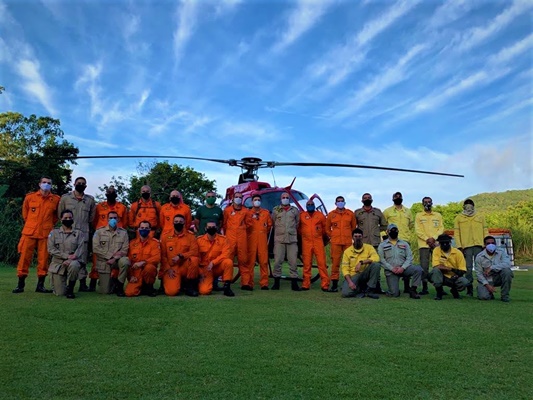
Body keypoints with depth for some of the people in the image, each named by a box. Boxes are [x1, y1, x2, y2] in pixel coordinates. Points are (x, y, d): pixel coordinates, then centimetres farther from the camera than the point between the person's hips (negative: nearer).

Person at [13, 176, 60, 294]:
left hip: (46, 234, 0)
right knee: (24, 258, 2)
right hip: (29, 232, 0)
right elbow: (25, 213, 17)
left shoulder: (56, 199, 3)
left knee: (43, 259, 3)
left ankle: (40, 285, 12)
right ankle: (20, 284, 11)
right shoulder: (29, 197, 3)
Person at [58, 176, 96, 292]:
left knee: (82, 259, 2)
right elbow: (60, 214, 11)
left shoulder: (90, 200, 9)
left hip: (84, 233, 1)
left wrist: (85, 225, 11)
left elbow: (92, 216, 17)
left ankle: (83, 283, 7)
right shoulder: (65, 198, 6)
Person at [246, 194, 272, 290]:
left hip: (263, 239, 1)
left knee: (264, 261, -3)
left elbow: (270, 225, 20)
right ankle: (248, 283, -1)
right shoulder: (248, 213, 12)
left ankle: (264, 283, 2)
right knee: (250, 261, -5)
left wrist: (264, 231, 13)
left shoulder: (266, 213, 16)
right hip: (251, 239, -1)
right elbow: (245, 225, 5)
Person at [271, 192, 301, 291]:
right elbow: (273, 223, 16)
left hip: (292, 239, 1)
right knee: (277, 261, -2)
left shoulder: (295, 210, 12)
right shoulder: (275, 210, 9)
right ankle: (276, 282, 8)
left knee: (293, 261, -1)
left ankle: (294, 283, 5)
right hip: (279, 239, -1)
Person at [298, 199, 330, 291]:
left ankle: (325, 285, -2)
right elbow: (298, 228, 18)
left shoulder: (320, 215, 8)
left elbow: (325, 227, 17)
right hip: (306, 242, 0)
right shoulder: (301, 215, 7)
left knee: (322, 263, -5)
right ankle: (306, 285, 9)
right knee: (307, 264, 2)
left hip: (318, 242, 0)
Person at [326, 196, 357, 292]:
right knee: (335, 262, -3)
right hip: (335, 242, -1)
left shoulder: (350, 213, 9)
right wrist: (333, 237, 11)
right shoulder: (331, 214, 8)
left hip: (348, 242, 1)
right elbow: (327, 229, 16)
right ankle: (334, 283, 2)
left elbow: (353, 227, 18)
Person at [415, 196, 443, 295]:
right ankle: (424, 288, 1)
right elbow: (418, 230, 1)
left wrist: (434, 238, -9)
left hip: (436, 243, 2)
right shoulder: (419, 215, 10)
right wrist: (427, 239, -10)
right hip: (424, 244, -1)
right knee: (424, 266, -4)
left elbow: (441, 228, 8)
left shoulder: (438, 215, 16)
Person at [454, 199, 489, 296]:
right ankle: (469, 289, 2)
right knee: (468, 268, -1)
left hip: (479, 245, 1)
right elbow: (456, 233, 6)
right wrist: (459, 246, -4)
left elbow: (485, 231, 14)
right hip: (466, 246, -1)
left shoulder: (480, 217, 17)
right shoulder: (458, 218, 12)